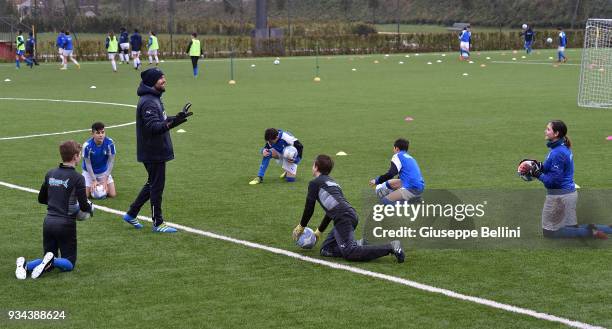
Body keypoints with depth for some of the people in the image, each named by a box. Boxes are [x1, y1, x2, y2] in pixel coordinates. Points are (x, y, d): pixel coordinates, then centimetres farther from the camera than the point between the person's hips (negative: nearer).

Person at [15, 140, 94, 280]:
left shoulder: (51, 174, 6)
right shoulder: (77, 178, -12)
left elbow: (41, 199, 16)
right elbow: (84, 206, -12)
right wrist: (90, 208, 11)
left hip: (49, 221, 5)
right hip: (66, 224, -5)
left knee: (49, 264, 15)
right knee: (69, 263, 8)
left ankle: (25, 265, -12)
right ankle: (51, 261, -22)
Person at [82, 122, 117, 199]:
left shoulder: (110, 143, -23)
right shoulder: (87, 145, -27)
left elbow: (111, 161, -14)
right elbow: (88, 164, -17)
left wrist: (105, 179, -16)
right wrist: (94, 180, -18)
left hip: (104, 171, 2)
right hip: (89, 172, -2)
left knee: (113, 194, -7)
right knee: (85, 195, -12)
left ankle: (102, 187, 24)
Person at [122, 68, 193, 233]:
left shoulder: (154, 99, 13)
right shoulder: (148, 102, -20)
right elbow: (153, 127, -31)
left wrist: (178, 117, 25)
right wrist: (171, 122, -44)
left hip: (157, 151, 10)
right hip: (153, 152, -10)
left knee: (152, 184, 18)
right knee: (156, 186, -1)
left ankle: (131, 214, 26)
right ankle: (158, 223, 8)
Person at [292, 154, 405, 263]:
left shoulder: (314, 183, 9)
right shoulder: (332, 182, 34)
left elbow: (309, 208, 9)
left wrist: (301, 226, 24)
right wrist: (319, 231, 48)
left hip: (343, 218, -8)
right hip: (352, 216, 8)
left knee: (349, 253, -19)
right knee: (325, 250, 11)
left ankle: (390, 247, -28)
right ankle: (360, 246, -2)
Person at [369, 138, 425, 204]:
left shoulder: (398, 156, -5)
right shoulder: (409, 157, 21)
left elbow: (390, 174, -16)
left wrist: (376, 181, -4)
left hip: (411, 189, -9)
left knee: (385, 200, -13)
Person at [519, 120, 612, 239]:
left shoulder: (557, 153, -22)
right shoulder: (564, 148, 8)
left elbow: (554, 180, -23)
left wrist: (536, 174, -17)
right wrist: (539, 166, 3)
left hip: (559, 195, -10)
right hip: (570, 192, 10)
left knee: (549, 232, 2)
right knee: (572, 227, 19)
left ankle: (589, 232, -8)